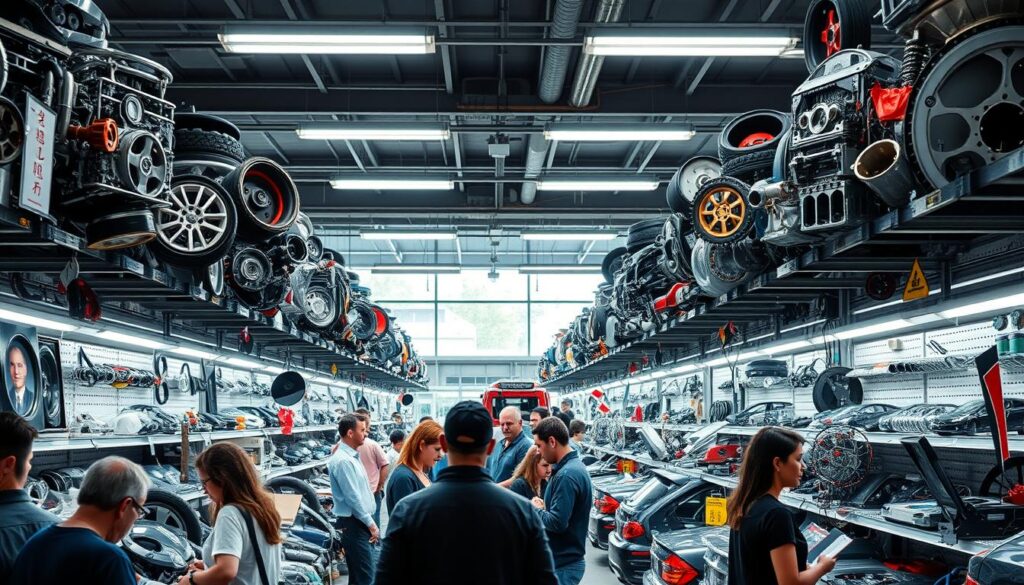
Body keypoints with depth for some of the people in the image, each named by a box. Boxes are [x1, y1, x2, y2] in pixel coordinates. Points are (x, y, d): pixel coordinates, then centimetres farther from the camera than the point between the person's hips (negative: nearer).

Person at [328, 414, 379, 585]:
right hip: (353, 523, -10)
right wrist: (371, 524, -14)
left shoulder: (352, 456, 13)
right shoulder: (343, 460, -18)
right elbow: (353, 498, -20)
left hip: (361, 522, 10)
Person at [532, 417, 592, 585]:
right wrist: (544, 507, 3)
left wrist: (537, 510, -8)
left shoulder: (566, 475, -22)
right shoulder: (574, 466, 10)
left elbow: (557, 522, -25)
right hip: (567, 559, 10)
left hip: (563, 564, -10)